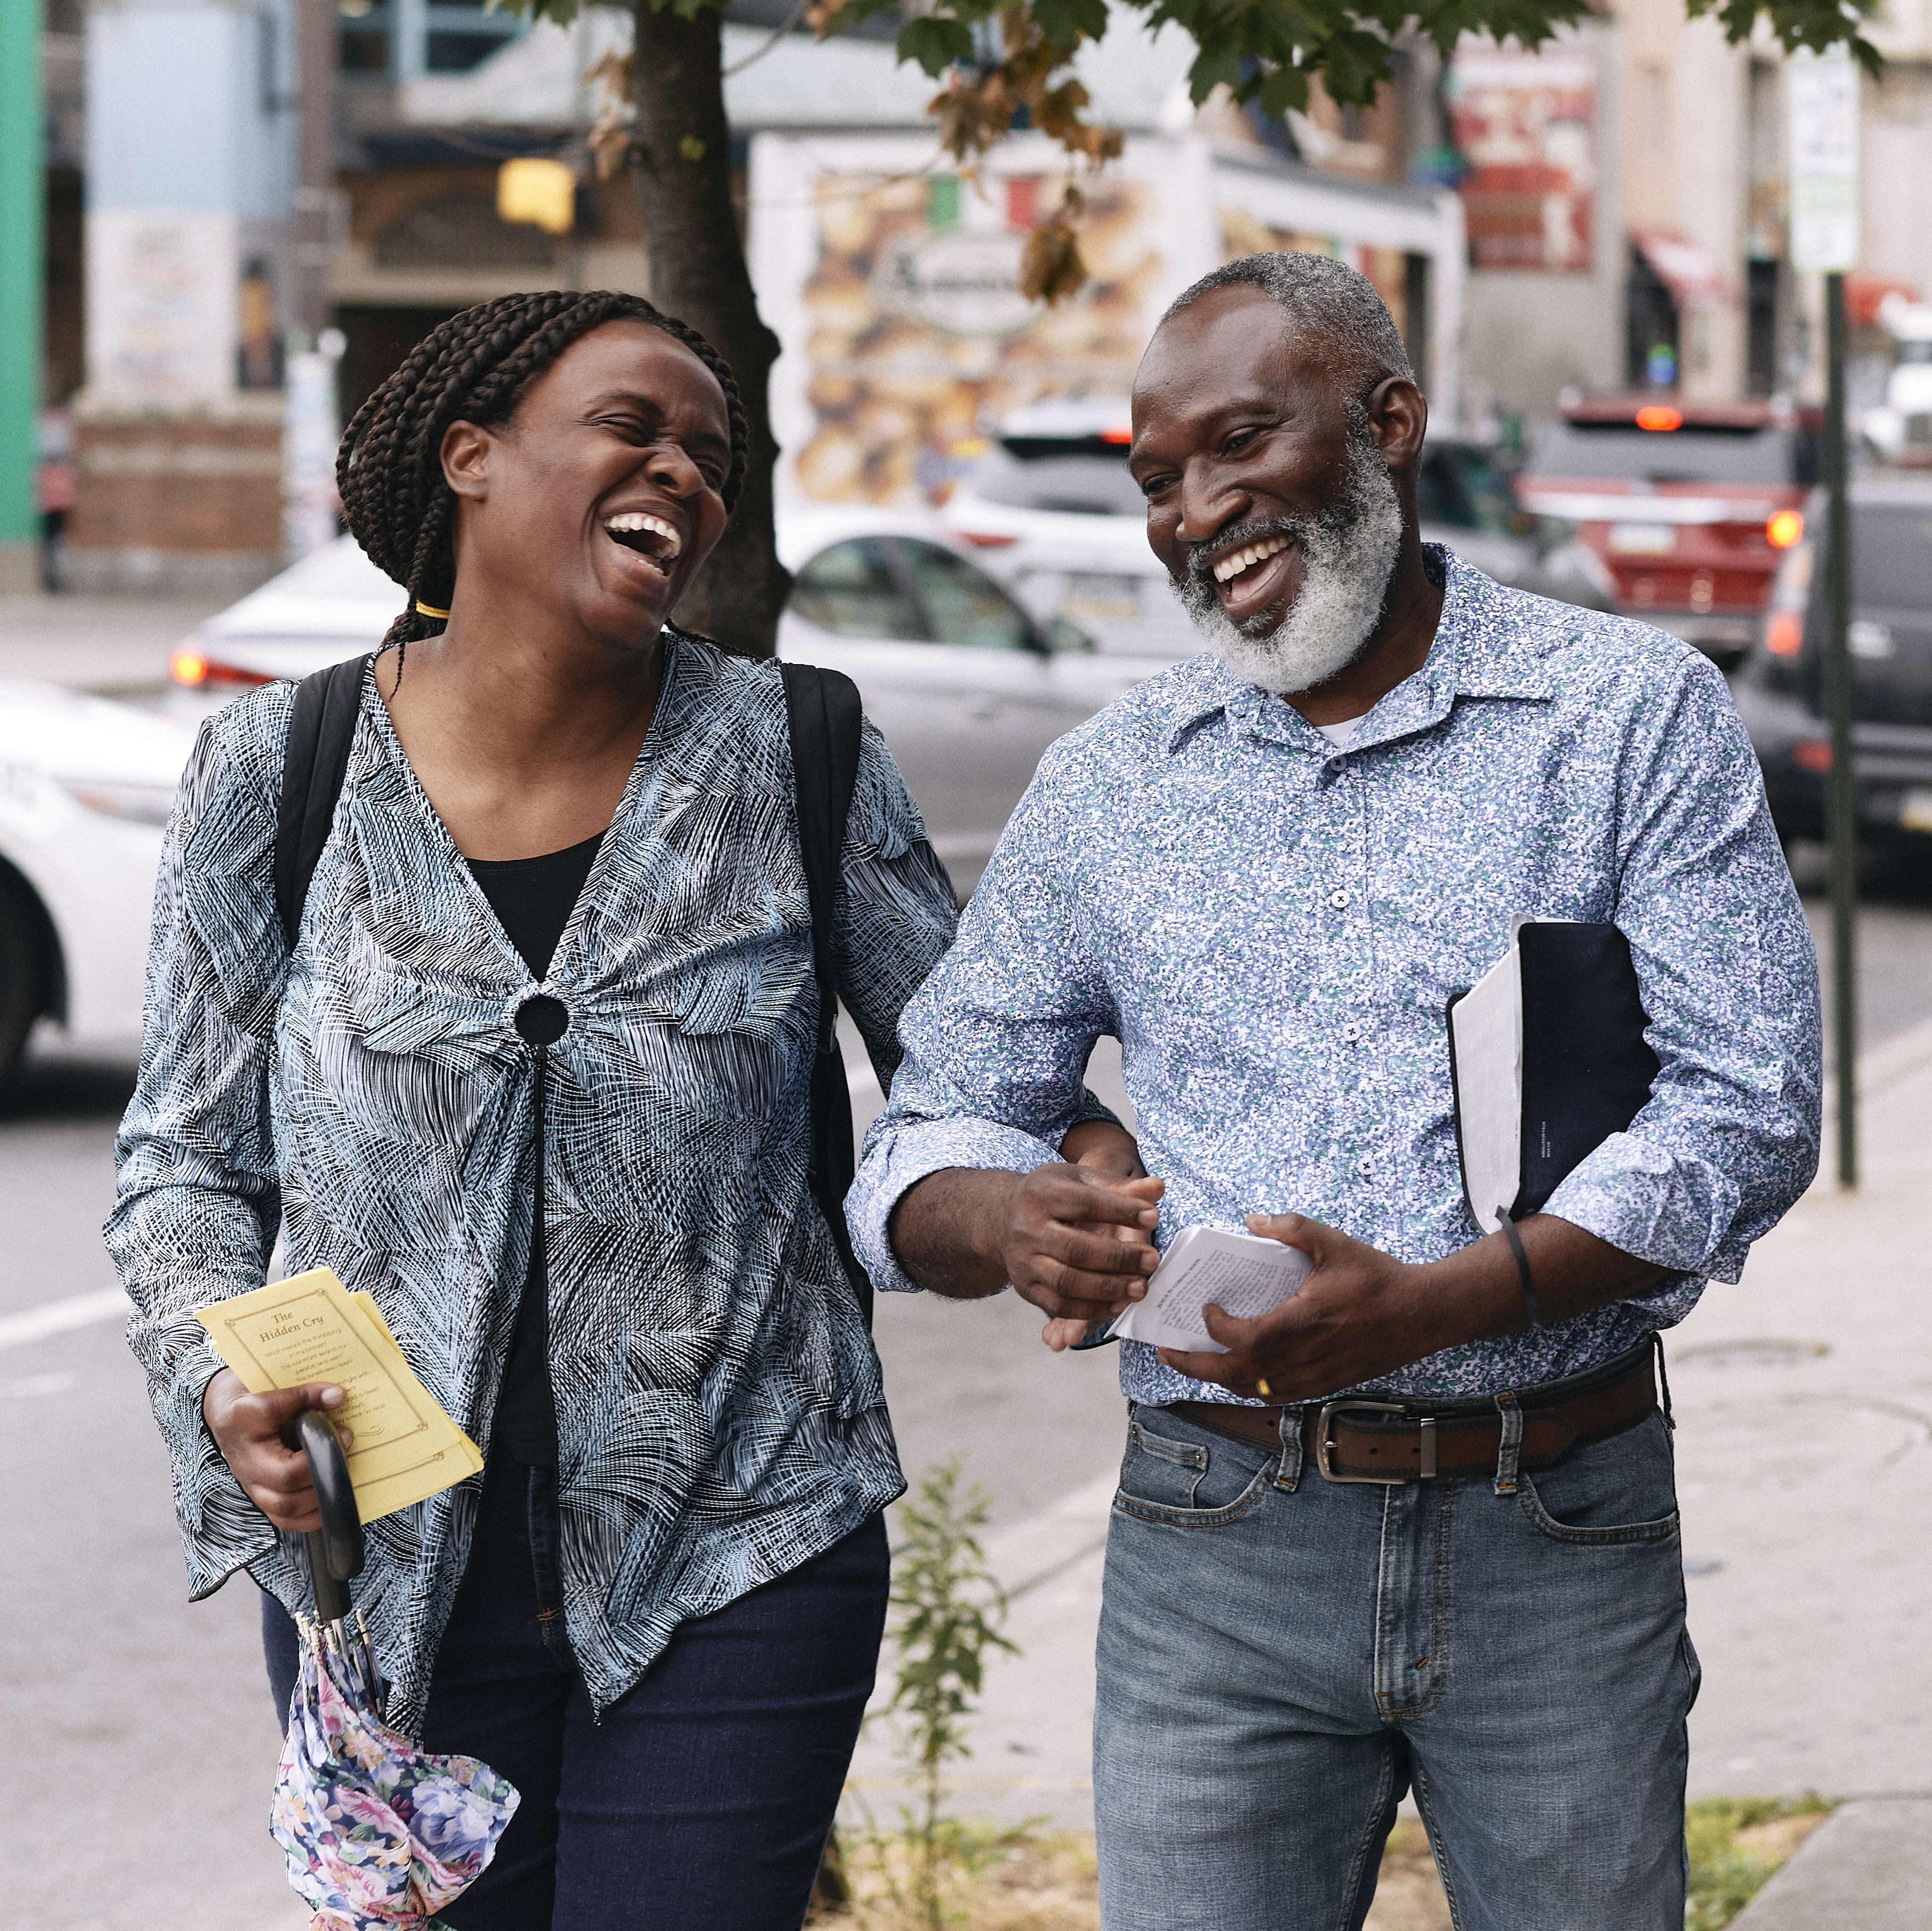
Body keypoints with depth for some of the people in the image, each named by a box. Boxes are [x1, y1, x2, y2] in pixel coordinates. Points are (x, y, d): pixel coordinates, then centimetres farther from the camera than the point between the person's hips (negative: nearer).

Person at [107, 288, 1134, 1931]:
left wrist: (1088, 1158, -14)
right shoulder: (275, 774, -1)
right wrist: (223, 1387, -14)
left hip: (736, 1556, -1)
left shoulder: (798, 763, -1)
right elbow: (186, 1162, 4)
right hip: (388, 1563, 1)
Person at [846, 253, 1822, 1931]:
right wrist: (1009, 1224, -14)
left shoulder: (1636, 717, 1)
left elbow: (1745, 1110, -8)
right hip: (1216, 1554, 2)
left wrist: (1424, 1307, -22)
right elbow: (924, 1146, 12)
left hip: (1558, 1548, -1)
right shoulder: (1106, 785, 10)